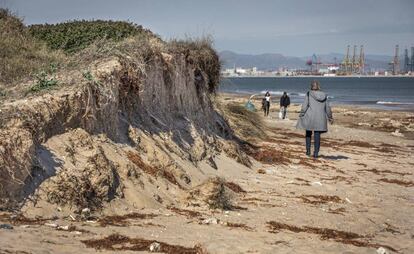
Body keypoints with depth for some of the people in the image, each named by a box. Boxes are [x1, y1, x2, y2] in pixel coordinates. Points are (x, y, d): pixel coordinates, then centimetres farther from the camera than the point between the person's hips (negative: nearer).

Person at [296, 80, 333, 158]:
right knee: (317, 135, 6)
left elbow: (304, 106, -9)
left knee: (308, 134, 17)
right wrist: (330, 117, 20)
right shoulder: (324, 95, 5)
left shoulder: (309, 94, -5)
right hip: (320, 119, 2)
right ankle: (316, 153, 2)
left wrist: (301, 115, 0)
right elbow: (327, 108, 9)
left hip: (310, 117, -2)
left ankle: (308, 150, 17)